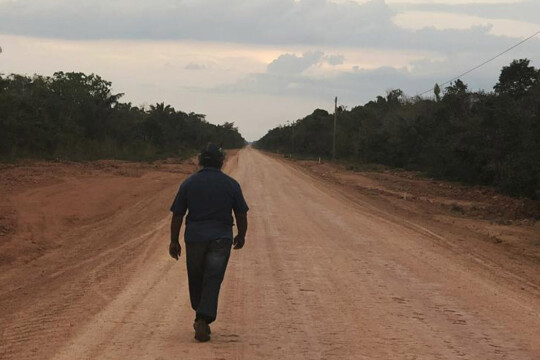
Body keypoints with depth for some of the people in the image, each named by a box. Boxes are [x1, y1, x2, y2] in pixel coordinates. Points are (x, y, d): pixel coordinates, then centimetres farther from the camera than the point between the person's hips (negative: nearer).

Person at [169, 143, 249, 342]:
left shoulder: (189, 183, -1)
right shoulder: (231, 184, -2)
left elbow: (177, 215, 0)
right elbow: (241, 215, 3)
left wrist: (174, 241, 7)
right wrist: (241, 236, 19)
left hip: (195, 238, 1)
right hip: (221, 239, -1)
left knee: (196, 279, 17)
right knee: (212, 281, -1)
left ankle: (201, 318, 31)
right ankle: (203, 320, -14)